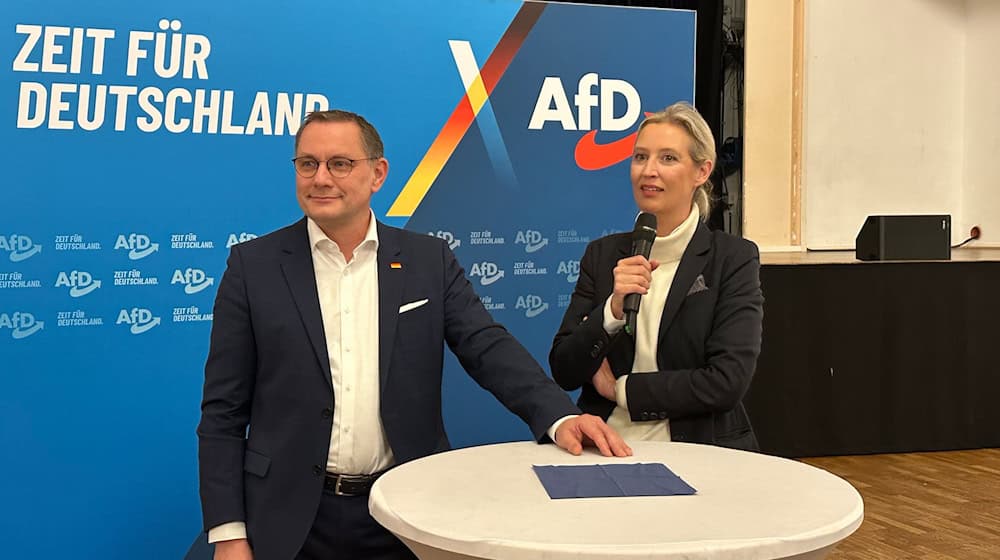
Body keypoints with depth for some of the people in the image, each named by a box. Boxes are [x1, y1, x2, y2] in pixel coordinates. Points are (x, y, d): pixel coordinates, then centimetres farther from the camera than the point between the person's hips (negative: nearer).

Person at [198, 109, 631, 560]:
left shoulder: (429, 260, 2)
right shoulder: (253, 266, -1)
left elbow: (489, 348, -6)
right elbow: (224, 410, -1)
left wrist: (561, 416, -24)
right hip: (291, 519, -1)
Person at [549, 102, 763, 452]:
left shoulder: (734, 259, -1)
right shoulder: (602, 255, 8)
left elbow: (727, 381, -11)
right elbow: (563, 373, 2)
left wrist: (620, 387, -4)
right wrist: (612, 311, -14)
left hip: (695, 450, -1)